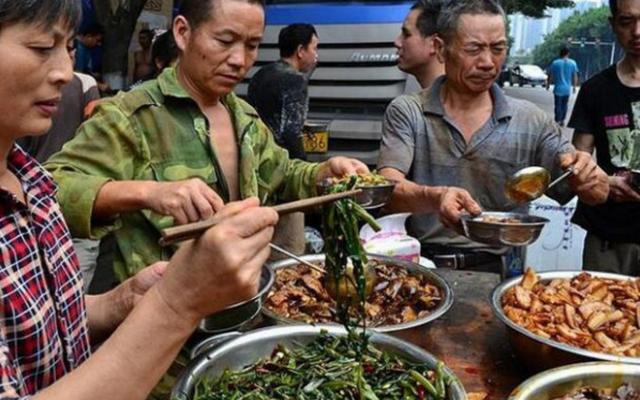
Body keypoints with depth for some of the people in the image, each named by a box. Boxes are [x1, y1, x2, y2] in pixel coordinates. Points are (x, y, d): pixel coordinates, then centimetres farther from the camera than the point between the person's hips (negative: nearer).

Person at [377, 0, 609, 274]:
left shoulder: (531, 121, 6)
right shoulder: (406, 113, 2)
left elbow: (597, 193, 10)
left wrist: (586, 175, -14)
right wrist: (435, 197, -31)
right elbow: (388, 190, -10)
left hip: (496, 269, 2)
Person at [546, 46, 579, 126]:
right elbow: (575, 76, 3)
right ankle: (562, 120, 23)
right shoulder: (573, 63, -1)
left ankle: (558, 121, 1)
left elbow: (550, 76, -4)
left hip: (558, 88, -3)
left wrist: (548, 85, 9)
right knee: (565, 105, 17)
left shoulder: (555, 63, -8)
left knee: (558, 105, 3)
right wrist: (574, 86, 14)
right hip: (567, 88, 3)